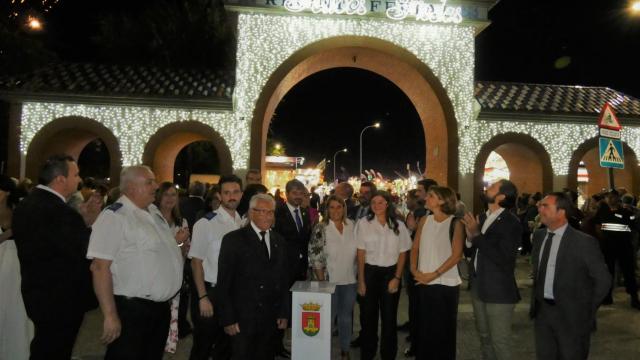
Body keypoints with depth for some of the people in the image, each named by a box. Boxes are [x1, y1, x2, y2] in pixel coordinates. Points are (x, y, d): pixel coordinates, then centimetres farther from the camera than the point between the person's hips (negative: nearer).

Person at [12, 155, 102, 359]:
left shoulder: (26, 204, 6)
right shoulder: (58, 210, -25)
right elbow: (80, 252, -24)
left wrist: (80, 219, 2)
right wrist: (87, 223, -10)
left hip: (39, 293, 9)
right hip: (61, 300, -9)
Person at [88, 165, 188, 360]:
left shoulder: (154, 212, 10)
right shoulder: (114, 216, -16)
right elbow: (100, 267, -20)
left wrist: (175, 241, 7)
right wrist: (110, 315, -22)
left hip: (162, 306, 8)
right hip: (132, 309, -8)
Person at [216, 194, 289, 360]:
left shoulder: (279, 242, 8)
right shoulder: (233, 240, -6)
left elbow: (284, 280, 11)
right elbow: (223, 284, -7)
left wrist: (284, 313, 9)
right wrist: (228, 319, -9)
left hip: (271, 320, 4)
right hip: (242, 320, -4)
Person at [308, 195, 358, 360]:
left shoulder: (352, 226, 0)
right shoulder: (320, 229, -10)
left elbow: (357, 251, 10)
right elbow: (315, 258, -10)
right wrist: (322, 282, -12)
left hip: (350, 280, 4)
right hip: (330, 281, -3)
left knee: (346, 316, 15)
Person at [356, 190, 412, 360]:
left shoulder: (398, 225, -1)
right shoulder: (363, 223, -5)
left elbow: (402, 253, 3)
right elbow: (361, 253, -2)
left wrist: (397, 278, -3)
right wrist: (361, 280, -3)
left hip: (390, 273, 1)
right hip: (369, 272, -1)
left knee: (389, 317, 9)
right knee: (368, 316, 9)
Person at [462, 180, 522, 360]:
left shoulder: (512, 223, -17)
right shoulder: (482, 218, 6)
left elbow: (503, 258, -26)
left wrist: (477, 234, -23)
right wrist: (470, 237, -12)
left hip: (499, 291, -7)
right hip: (478, 287, 7)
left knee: (500, 342, 5)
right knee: (484, 336, 22)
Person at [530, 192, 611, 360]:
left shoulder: (584, 242, -15)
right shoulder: (538, 236, 3)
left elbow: (603, 280, -7)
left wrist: (587, 310, -3)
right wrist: (535, 299, 11)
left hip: (570, 315, -5)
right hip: (542, 310, 5)